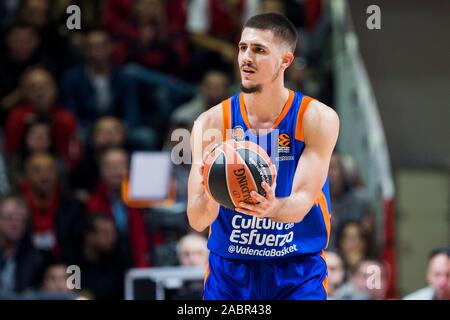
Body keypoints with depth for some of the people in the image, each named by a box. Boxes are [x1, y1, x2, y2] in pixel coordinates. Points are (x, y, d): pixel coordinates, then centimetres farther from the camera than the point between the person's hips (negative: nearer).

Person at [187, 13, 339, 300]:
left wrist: (271, 208, -41)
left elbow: (301, 204, -17)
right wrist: (209, 194, -37)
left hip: (298, 273, -1)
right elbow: (197, 220, -13)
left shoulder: (318, 119, -10)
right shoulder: (212, 122, -7)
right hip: (229, 271, 2)